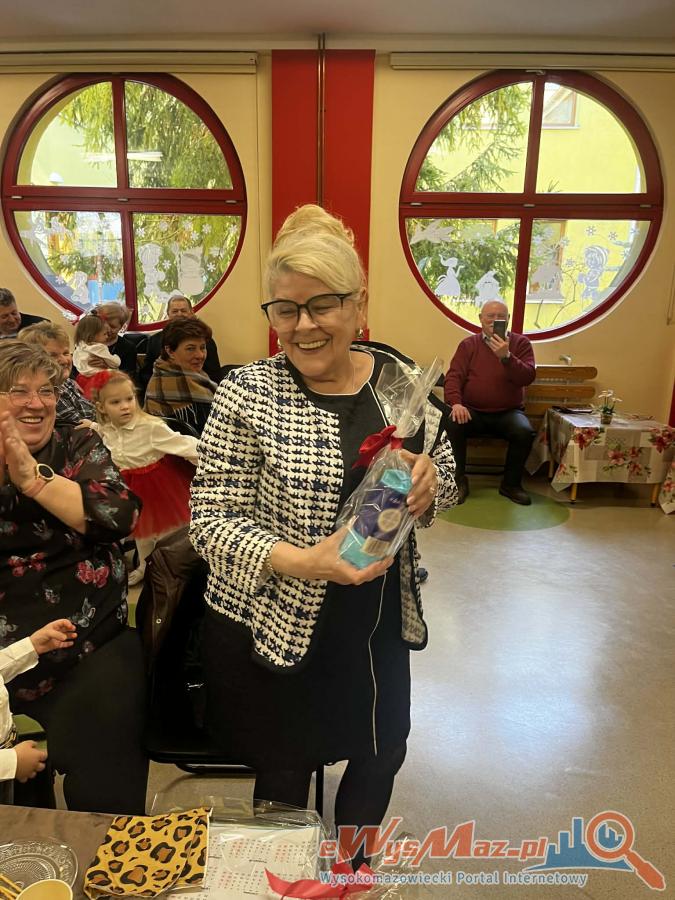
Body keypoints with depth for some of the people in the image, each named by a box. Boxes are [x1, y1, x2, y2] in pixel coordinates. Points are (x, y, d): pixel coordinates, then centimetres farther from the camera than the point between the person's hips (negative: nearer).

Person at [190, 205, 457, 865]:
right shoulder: (248, 395, -15)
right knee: (284, 775, 17)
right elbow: (211, 520, -14)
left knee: (381, 759, 24)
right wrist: (305, 562, -29)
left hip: (380, 628, 4)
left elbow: (445, 489, 7)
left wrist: (428, 486, -17)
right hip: (270, 633, -3)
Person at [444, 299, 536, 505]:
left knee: (525, 432, -30)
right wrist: (456, 403, -21)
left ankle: (511, 483, -4)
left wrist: (506, 356, -24)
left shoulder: (520, 343, 7)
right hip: (472, 411, 0)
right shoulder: (468, 344, 9)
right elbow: (454, 376, -1)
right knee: (453, 424, -30)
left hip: (508, 412, 0)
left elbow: (527, 377, -8)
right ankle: (459, 481, -10)